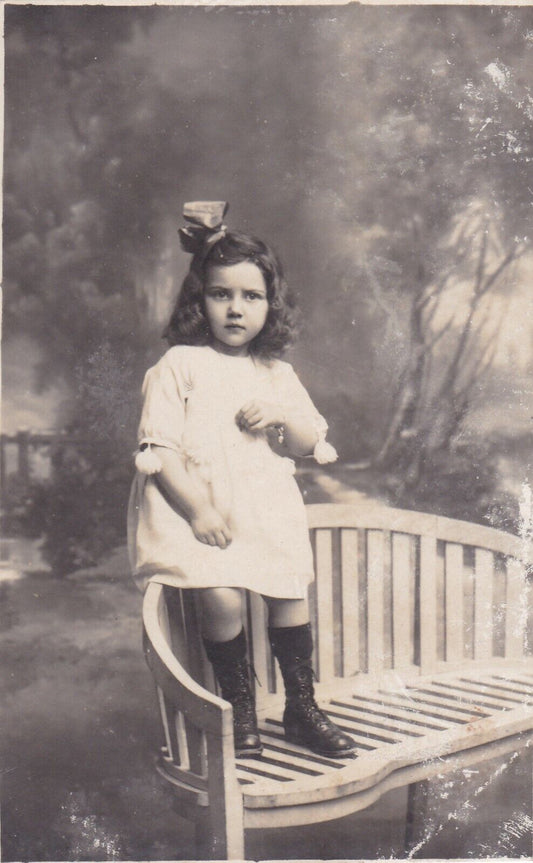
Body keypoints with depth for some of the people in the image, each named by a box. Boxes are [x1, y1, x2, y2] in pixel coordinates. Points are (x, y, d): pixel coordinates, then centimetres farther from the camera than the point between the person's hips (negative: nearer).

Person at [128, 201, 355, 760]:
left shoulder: (278, 374, 13)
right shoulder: (178, 367, -2)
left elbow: (311, 445, 14)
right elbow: (158, 448, -9)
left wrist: (284, 418, -8)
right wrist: (196, 510, -17)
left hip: (268, 508, 4)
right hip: (198, 508, -4)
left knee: (290, 593, -6)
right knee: (221, 597, -22)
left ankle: (301, 709, 16)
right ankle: (241, 712, 2)